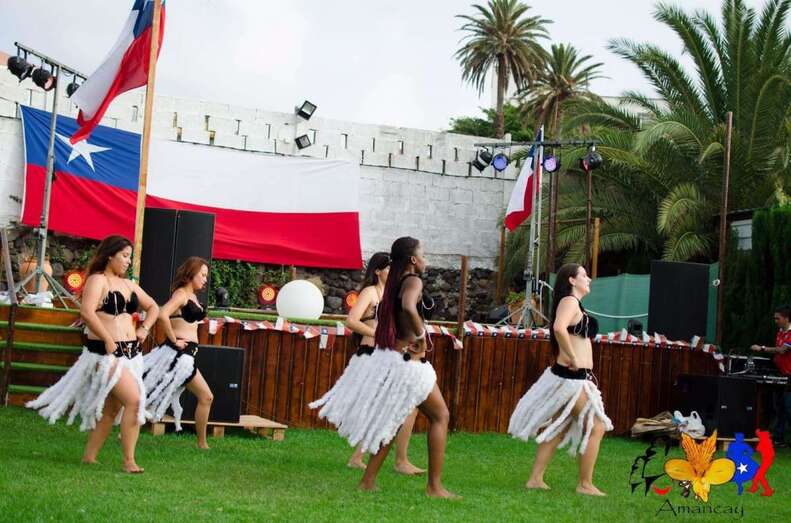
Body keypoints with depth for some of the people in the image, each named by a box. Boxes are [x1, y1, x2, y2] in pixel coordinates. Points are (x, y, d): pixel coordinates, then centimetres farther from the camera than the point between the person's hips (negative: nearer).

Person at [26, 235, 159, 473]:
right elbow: (87, 312, -23)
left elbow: (153, 307, 28)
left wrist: (144, 328, 10)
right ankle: (128, 461, -10)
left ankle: (89, 456, 21)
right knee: (134, 400, -17)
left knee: (111, 408, 11)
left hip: (130, 353, 8)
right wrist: (108, 340, -20)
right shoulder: (98, 280, -7)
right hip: (106, 353, -8)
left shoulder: (128, 284, 16)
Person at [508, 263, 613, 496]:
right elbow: (559, 327, -32)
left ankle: (536, 479, 18)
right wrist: (573, 358, -23)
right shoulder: (570, 301, -13)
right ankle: (585, 484, 4)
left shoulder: (574, 303, 18)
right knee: (596, 427, -2)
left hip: (571, 377, 10)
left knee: (558, 429, 15)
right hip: (572, 378, -10)